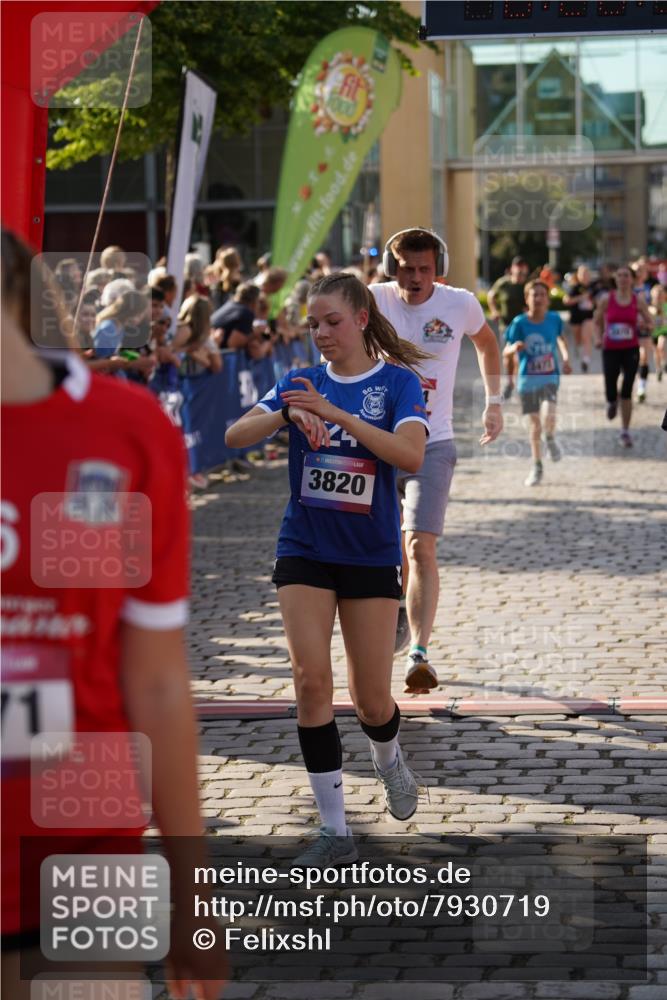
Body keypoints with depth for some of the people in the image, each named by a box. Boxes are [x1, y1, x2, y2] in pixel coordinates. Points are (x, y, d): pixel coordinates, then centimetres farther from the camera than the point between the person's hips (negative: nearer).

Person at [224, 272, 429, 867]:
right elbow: (235, 437, -6)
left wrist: (335, 413, -28)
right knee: (311, 678, -12)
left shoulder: (397, 382, -4)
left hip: (371, 555, -2)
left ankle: (389, 760, 39)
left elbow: (412, 455, -21)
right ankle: (335, 831, -5)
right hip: (305, 548, 2)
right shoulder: (302, 382, 4)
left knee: (372, 699, 1)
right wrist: (287, 413, -25)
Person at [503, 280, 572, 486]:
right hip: (528, 378, 0)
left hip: (550, 377, 0)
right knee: (535, 423, 5)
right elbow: (506, 350, -10)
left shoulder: (554, 319, -3)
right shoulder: (519, 323, -9)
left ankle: (550, 439, 10)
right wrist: (515, 347, -31)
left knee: (549, 413, -25)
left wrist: (565, 357, 6)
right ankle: (537, 467, 22)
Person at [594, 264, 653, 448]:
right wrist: (599, 338, -3)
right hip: (610, 350, 0)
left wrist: (645, 326, -18)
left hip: (631, 350, 0)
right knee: (610, 390, -1)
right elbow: (598, 321, 12)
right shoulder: (606, 299, -3)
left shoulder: (638, 300, -2)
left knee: (626, 392, -4)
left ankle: (625, 432, 6)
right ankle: (612, 403, 39)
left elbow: (650, 323, 4)